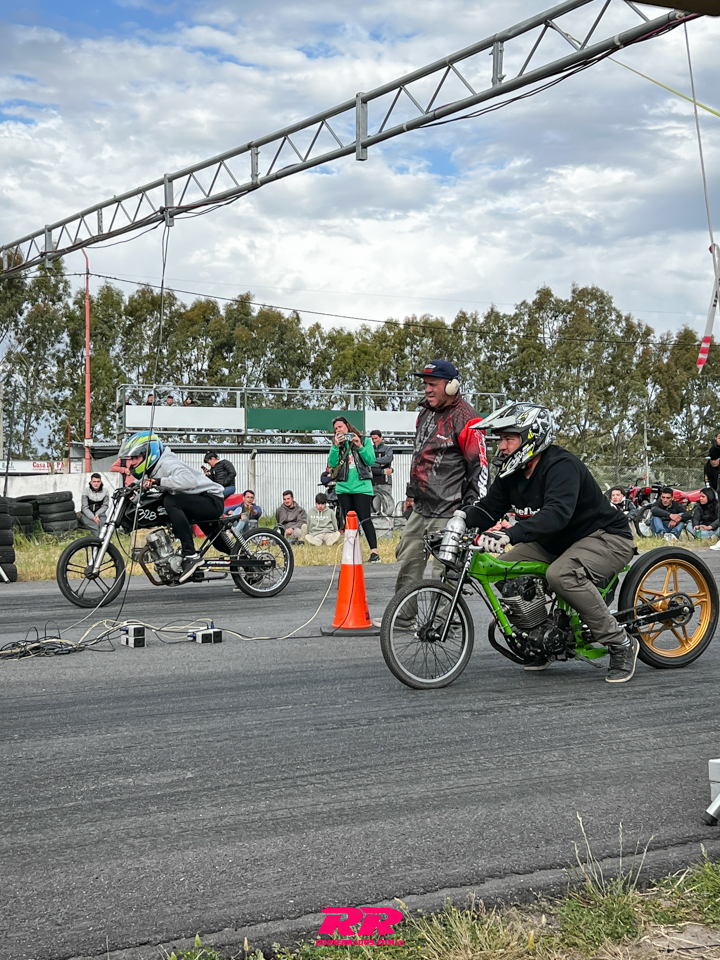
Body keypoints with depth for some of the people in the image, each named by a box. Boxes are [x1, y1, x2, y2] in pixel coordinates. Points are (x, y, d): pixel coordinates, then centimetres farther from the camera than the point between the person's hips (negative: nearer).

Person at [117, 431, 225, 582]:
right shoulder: (151, 471, 9)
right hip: (202, 504, 11)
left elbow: (190, 480, -39)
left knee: (171, 502, -32)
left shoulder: (166, 463, -22)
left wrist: (159, 481, -38)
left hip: (212, 500, -11)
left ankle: (191, 555, -33)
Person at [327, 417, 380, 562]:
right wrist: (336, 446, -12)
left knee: (365, 519, -11)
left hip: (362, 486, -4)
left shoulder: (364, 441, 5)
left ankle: (374, 552, -14)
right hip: (343, 488, 4)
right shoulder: (337, 444, 11)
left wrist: (360, 446, -14)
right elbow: (331, 463, -1)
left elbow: (371, 460, -4)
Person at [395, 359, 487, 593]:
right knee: (408, 561, 14)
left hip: (447, 513, -9)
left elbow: (479, 467, -14)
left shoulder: (465, 419, -13)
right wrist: (411, 493, 26)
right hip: (420, 508, 9)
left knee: (444, 573, -7)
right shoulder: (426, 412, 13)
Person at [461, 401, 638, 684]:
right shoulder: (512, 473, 1)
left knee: (561, 575, -35)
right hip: (556, 542, 9)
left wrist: (509, 535, -56)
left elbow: (557, 513, -43)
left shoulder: (561, 466, -27)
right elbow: (488, 508, 2)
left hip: (608, 538, -9)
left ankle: (621, 644, -20)